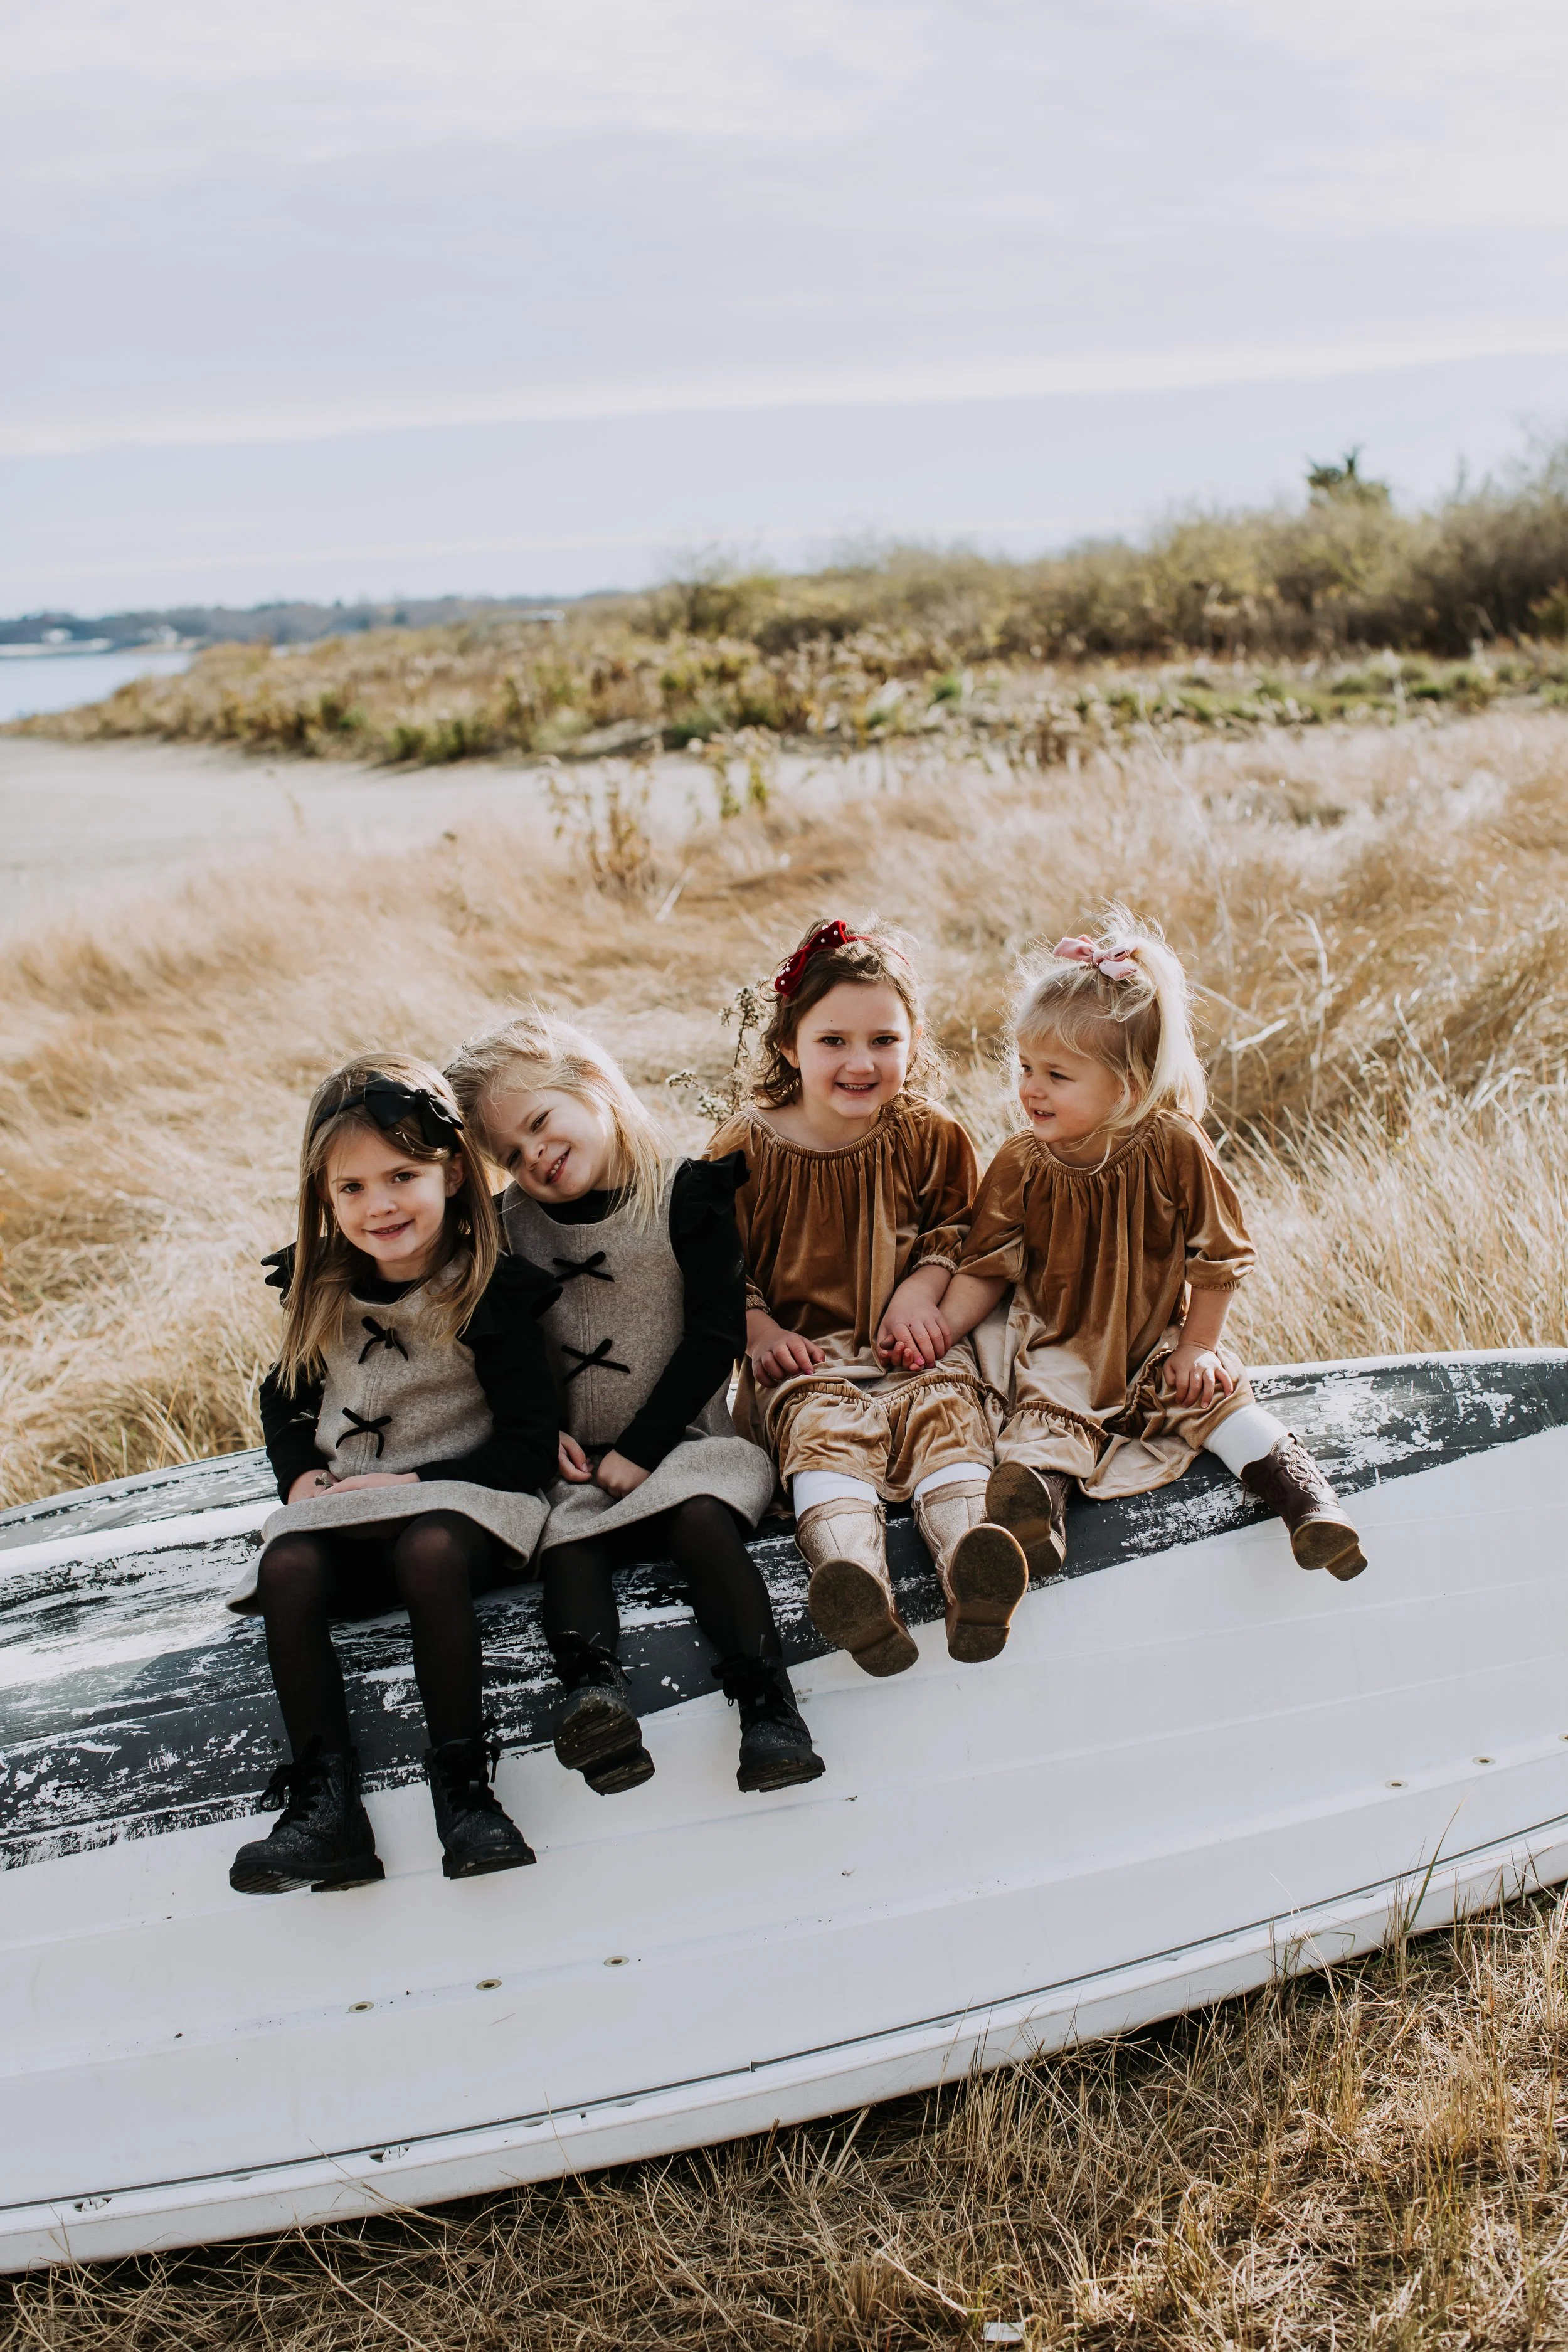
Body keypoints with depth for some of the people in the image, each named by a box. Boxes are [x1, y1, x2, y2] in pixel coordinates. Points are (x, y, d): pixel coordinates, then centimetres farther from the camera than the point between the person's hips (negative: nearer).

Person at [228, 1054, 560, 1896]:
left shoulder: (489, 1291, -8)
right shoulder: (323, 1290, 8)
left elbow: (529, 1447, -10)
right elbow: (284, 1397, 22)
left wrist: (412, 1483, -17)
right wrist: (302, 1476, 2)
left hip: (455, 1497, -4)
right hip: (339, 1505, 5)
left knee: (430, 1553, -38)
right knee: (288, 1568, -28)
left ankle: (461, 1782, -29)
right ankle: (325, 1800, -25)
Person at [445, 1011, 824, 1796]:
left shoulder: (687, 1194, -4)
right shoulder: (513, 1223, 9)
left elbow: (715, 1335, -8)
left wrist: (640, 1449, -12)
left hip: (683, 1437, -3)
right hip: (576, 1462, 3)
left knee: (701, 1519, -31)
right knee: (566, 1538, -27)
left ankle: (768, 1704, -41)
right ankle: (594, 1688, -48)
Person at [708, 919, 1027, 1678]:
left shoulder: (930, 1138, 5)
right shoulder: (748, 1147, 0)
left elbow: (957, 1229, 16)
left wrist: (923, 1288, -4)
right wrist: (759, 1331, -10)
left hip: (911, 1347, 2)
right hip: (804, 1352, -2)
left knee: (947, 1410, -29)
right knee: (826, 1427, -32)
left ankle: (969, 1567, -53)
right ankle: (857, 1591, -59)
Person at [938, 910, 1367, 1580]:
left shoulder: (1174, 1150, -16)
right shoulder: (1020, 1166, -9)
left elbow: (1219, 1258, -6)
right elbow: (985, 1271, -5)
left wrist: (1198, 1346, -6)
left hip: (1159, 1341, 0)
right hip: (1060, 1347, 0)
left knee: (1218, 1398, -19)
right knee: (1044, 1412, -27)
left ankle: (1306, 1496, -16)